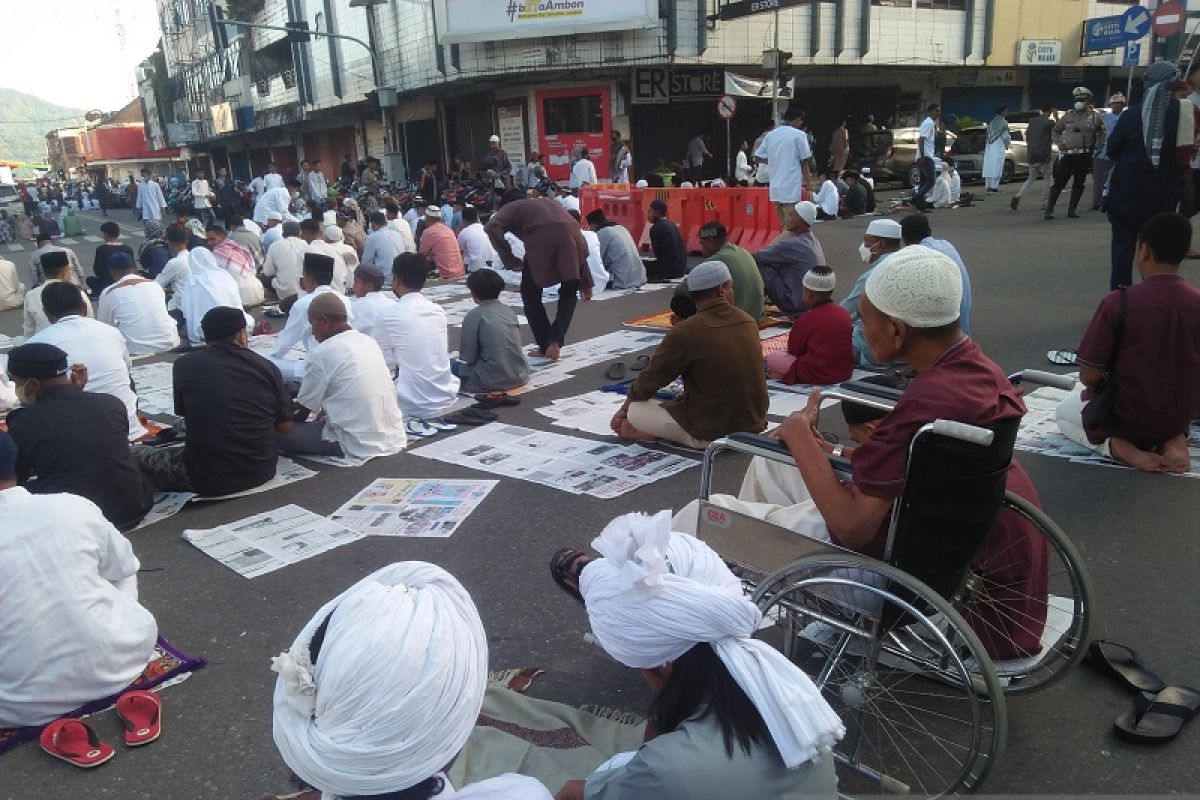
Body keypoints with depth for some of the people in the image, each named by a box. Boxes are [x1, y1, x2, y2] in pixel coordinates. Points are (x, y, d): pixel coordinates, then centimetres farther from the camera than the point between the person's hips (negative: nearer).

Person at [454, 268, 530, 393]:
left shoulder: (473, 316, -9)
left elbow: (467, 357, -10)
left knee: (453, 366, 13)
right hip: (520, 376, 6)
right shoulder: (510, 311, 6)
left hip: (494, 381, -6)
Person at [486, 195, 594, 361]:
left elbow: (492, 227, 1)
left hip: (542, 240, -4)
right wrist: (586, 283, 31)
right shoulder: (549, 203, 38)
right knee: (569, 293, 24)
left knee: (530, 294, 18)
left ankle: (545, 347, 21)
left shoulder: (510, 208, 26)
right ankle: (556, 342, 10)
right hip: (572, 236, 4)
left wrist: (510, 261, 5)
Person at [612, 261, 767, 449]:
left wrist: (626, 407, 13)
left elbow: (650, 380, -7)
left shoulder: (685, 332, -18)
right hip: (755, 425, 5)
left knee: (635, 410, 8)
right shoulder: (748, 322, 1)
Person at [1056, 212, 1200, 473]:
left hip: (1124, 418, -4)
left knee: (1064, 412, 27)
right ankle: (1174, 440, 6)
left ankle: (1117, 445, -3)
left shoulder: (1118, 303, -22)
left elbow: (1088, 376, -18)